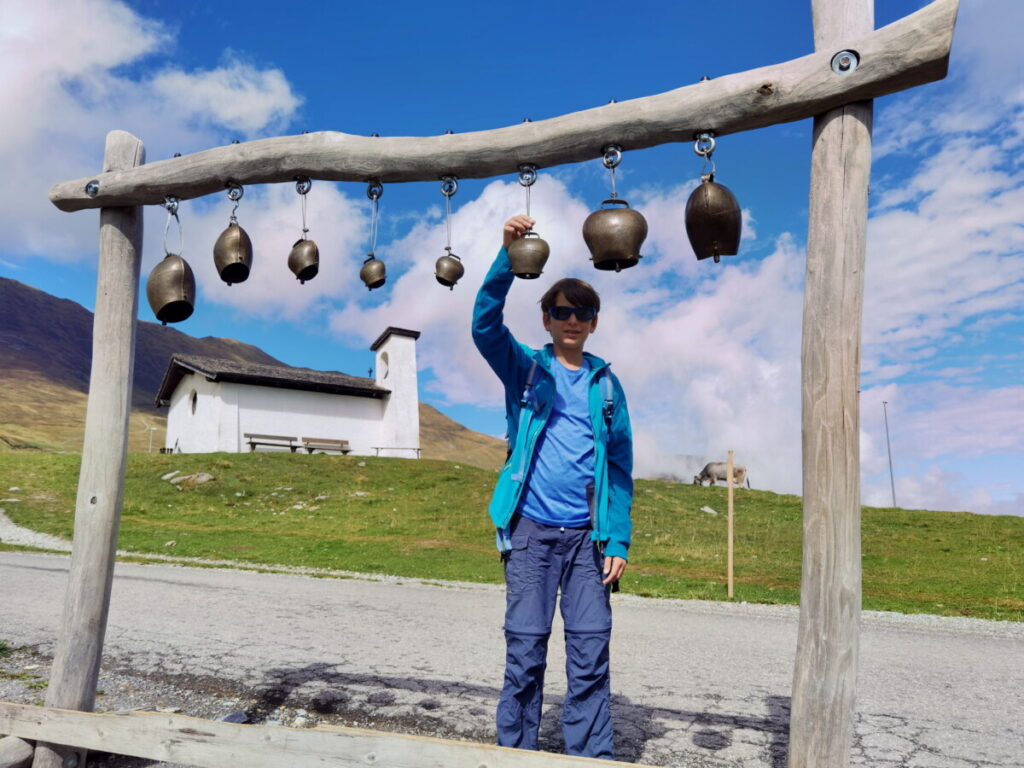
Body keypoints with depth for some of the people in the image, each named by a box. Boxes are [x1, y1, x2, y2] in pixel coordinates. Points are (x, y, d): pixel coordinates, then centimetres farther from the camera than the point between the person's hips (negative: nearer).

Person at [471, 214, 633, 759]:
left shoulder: (605, 383, 10)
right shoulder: (524, 368, 7)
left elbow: (621, 465, 7)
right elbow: (485, 324, -12)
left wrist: (618, 540, -1)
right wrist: (509, 255, -24)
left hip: (588, 533, 2)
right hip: (530, 529, -1)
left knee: (591, 649, 2)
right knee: (525, 646, 3)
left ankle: (593, 758, 15)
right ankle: (515, 752, 18)